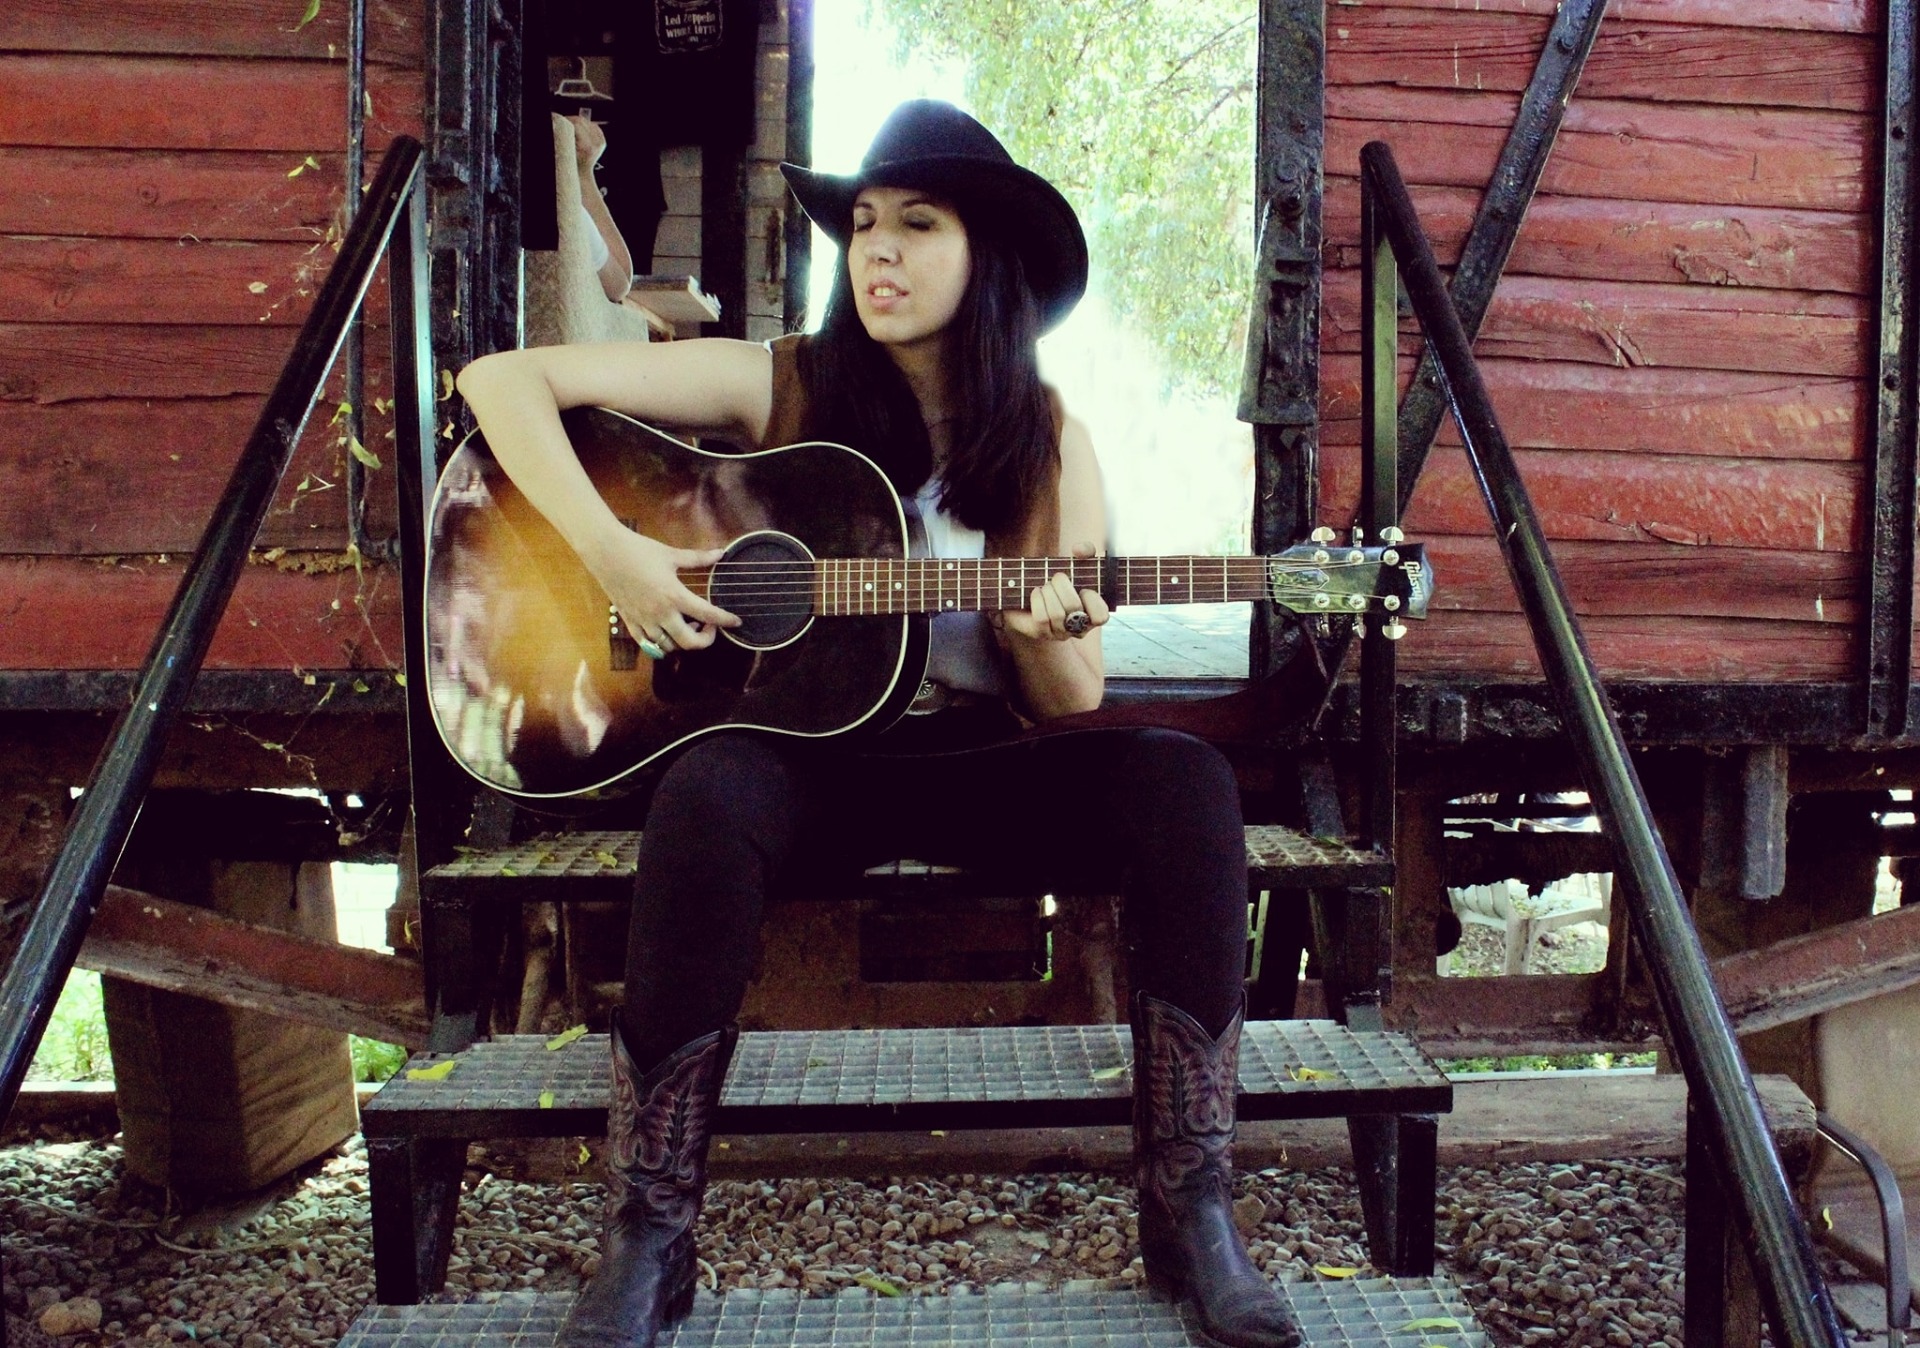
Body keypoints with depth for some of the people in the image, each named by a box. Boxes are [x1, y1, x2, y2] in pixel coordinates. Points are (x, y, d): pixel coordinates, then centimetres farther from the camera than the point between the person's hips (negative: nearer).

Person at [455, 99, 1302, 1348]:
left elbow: (1072, 705, 6)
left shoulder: (1048, 445, 5)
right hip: (786, 740, -2)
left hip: (969, 761, 2)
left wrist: (1049, 636, -18)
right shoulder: (780, 385, 0)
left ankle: (1191, 1211, -16)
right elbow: (504, 379, -4)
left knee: (1185, 783, -24)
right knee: (709, 798, -37)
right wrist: (612, 551, -18)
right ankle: (647, 1240, -22)